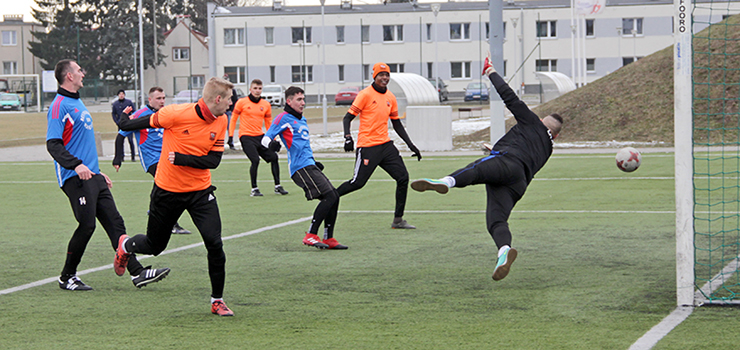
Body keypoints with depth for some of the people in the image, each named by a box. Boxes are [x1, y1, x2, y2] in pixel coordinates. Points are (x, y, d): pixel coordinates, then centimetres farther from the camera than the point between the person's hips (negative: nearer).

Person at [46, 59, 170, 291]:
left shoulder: (77, 103, 20)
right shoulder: (60, 105, -9)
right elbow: (53, 144, -18)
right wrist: (76, 165, -31)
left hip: (92, 176, 9)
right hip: (75, 178, -9)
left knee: (115, 222, 3)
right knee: (87, 226, -10)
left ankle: (137, 272, 0)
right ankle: (67, 277, 4)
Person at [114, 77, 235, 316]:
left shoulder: (221, 122, -5)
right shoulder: (177, 114, -20)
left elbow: (214, 160, -8)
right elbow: (149, 122, -2)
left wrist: (181, 158, -21)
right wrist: (125, 126, 14)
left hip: (200, 191, 3)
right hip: (167, 190, -3)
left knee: (214, 244, -12)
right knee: (155, 245, 13)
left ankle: (217, 300, 3)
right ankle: (125, 246, 49)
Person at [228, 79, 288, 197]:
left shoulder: (266, 105, 8)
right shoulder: (242, 102, -2)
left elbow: (268, 123, 17)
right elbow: (233, 119, 4)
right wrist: (230, 136, -2)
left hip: (260, 136, 5)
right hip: (246, 137, -5)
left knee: (273, 157, -4)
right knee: (255, 160, -19)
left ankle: (277, 186, 7)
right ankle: (254, 189, -6)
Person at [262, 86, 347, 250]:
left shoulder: (302, 120, 25)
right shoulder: (284, 118, -3)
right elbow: (265, 138, -10)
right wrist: (271, 143, -32)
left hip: (309, 165, 9)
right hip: (300, 167, -9)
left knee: (334, 197, 6)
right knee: (329, 196, -18)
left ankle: (329, 239, 12)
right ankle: (311, 236, -15)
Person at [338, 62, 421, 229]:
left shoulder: (391, 97, 12)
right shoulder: (365, 94, -7)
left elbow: (397, 124, 20)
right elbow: (348, 117, -8)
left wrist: (411, 145, 15)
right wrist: (348, 137, -25)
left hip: (386, 145, 6)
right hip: (367, 147, -6)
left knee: (403, 177, -2)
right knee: (357, 183, -7)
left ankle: (398, 220, 5)